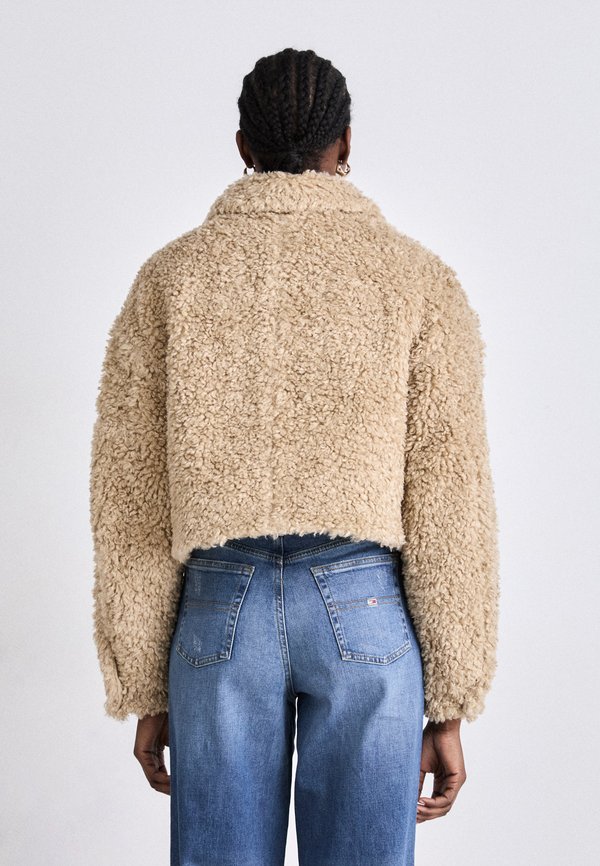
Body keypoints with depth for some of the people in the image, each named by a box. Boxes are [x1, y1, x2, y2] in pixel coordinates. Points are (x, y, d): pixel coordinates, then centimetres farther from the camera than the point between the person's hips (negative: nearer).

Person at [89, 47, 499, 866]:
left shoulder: (168, 277, 3)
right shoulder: (420, 280, -1)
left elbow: (128, 499, 1)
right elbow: (451, 506, -5)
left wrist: (143, 692, 9)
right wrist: (450, 706, 1)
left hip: (221, 609, 1)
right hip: (366, 611, -1)